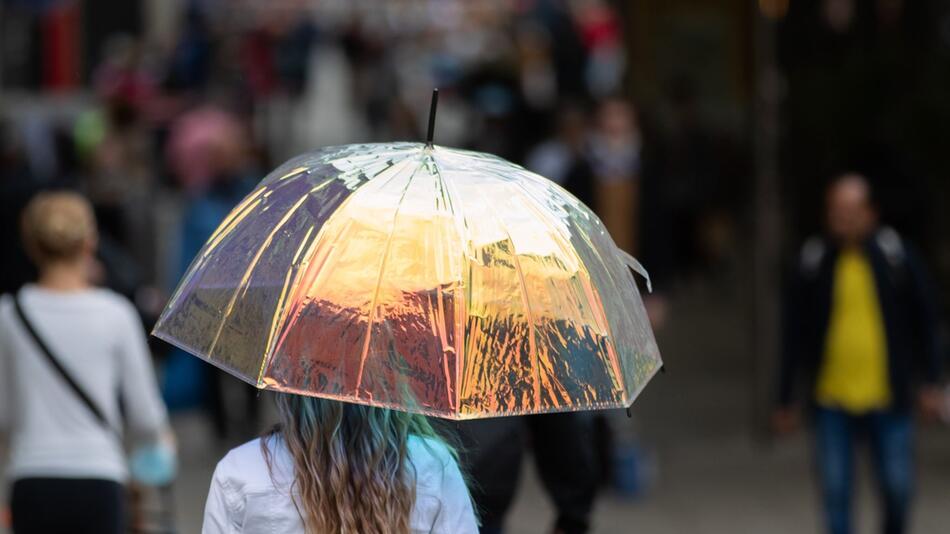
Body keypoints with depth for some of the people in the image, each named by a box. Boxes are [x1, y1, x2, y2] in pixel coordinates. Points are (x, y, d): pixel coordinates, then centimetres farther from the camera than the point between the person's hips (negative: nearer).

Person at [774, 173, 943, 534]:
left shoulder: (896, 254, -1)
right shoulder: (814, 261, 0)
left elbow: (924, 318, 7)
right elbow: (795, 335, 6)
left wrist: (929, 382, 3)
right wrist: (785, 399, 6)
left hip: (887, 396, 0)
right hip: (832, 400, 0)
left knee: (897, 490, 1)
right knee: (835, 493, 0)